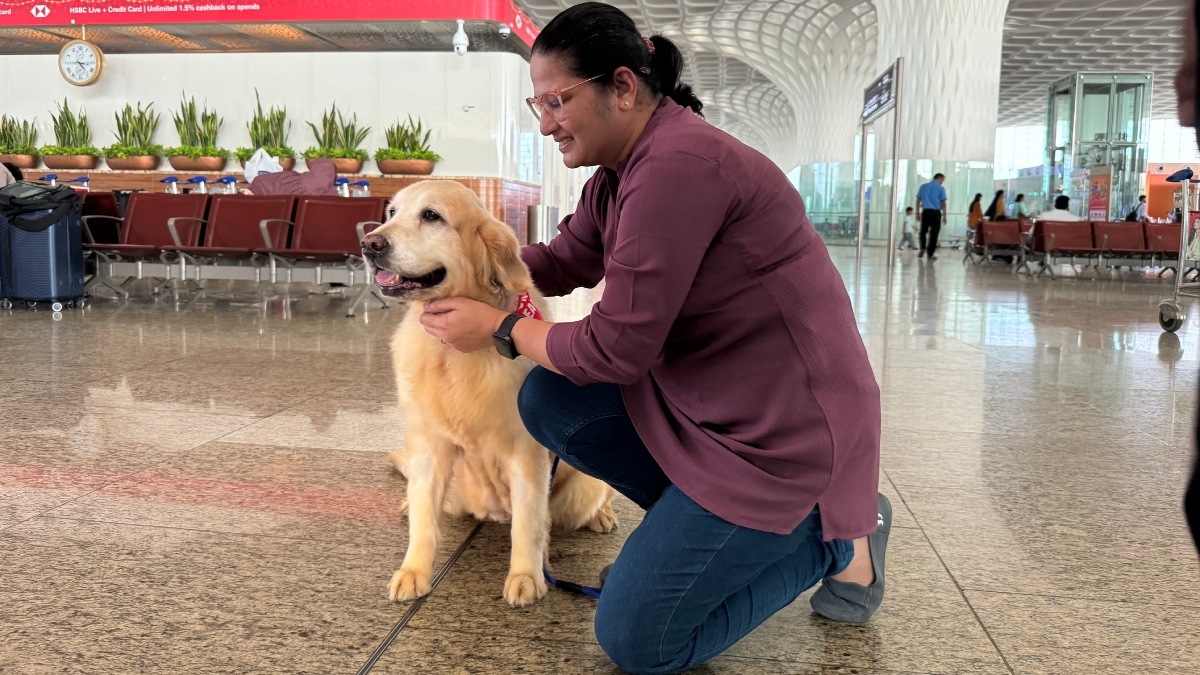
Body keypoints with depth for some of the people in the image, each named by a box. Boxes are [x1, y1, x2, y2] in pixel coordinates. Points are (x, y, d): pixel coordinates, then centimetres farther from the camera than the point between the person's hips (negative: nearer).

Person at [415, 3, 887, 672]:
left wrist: (499, 327, -9)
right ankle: (704, 522, 13)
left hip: (785, 428, -9)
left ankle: (834, 535, 9)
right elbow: (563, 261, 16)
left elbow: (616, 347, -23)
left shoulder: (677, 165, -26)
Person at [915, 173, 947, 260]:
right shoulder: (940, 188, -2)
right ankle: (930, 253, 4)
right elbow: (943, 203, -4)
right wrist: (944, 215, 3)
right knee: (934, 233, 4)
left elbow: (918, 201, 10)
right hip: (936, 212, -3)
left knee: (923, 231, 17)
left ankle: (923, 248, 1)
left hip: (925, 211, 3)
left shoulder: (923, 186, 9)